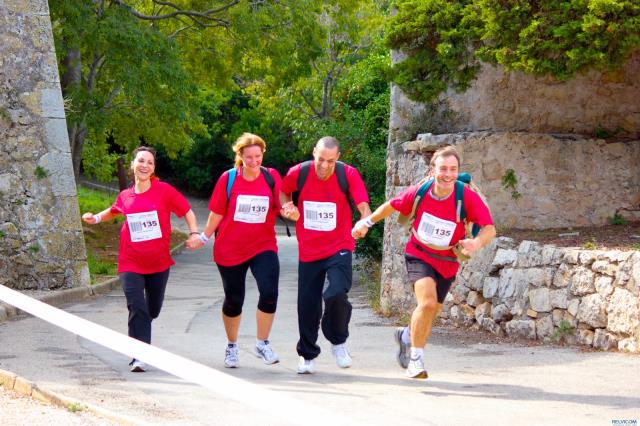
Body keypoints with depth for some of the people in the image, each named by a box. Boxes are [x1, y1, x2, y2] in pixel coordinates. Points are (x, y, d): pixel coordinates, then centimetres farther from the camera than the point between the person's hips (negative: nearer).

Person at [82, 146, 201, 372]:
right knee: (136, 307, -16)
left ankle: (139, 331, 47)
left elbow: (187, 211, 0)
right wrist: (96, 218, 7)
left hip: (158, 262, 0)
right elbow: (114, 211, 24)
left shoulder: (164, 191, -7)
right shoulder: (125, 196, 2)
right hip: (131, 263, 0)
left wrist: (194, 233, -14)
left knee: (153, 309, 15)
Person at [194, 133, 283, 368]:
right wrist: (204, 237, 7)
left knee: (269, 293, -18)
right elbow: (217, 213, 3)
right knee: (234, 300, 9)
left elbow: (282, 206, 2)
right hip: (230, 249, 0)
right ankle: (232, 346, 31)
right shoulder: (228, 178, -5)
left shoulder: (272, 177, -3)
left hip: (263, 247, 0)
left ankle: (262, 343, 0)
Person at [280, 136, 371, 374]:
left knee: (337, 294, -22)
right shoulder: (298, 173, -6)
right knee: (307, 304, 5)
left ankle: (338, 342, 5)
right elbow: (283, 192, 14)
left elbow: (363, 205, -17)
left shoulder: (348, 174, -11)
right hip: (308, 251, 2)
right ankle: (307, 355, 25)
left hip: (339, 249, -2)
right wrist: (288, 208, -6)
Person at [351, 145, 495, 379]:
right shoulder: (418, 193, -17)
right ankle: (416, 358, -7)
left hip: (447, 262, 2)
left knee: (430, 312, 14)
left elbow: (489, 228, -27)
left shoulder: (468, 198, -21)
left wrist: (477, 242, -47)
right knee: (427, 303, -25)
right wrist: (367, 222, 11)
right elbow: (391, 205, 2)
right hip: (419, 256, -2)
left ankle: (407, 336, 49)